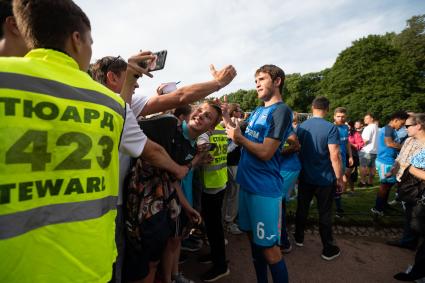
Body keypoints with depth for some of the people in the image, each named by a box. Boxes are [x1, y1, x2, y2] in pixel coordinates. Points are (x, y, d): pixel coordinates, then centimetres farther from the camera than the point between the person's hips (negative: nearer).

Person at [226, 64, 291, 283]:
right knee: (253, 238, 20)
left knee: (268, 245, 3)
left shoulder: (281, 111, -13)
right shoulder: (257, 111, 14)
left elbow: (265, 152, -20)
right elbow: (243, 142, 12)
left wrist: (239, 137, -9)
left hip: (265, 188, -8)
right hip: (247, 183, 9)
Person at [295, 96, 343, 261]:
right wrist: (340, 178, -9)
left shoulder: (301, 126, -1)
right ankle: (328, 249, 21)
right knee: (325, 213, 8)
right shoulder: (331, 128, -16)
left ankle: (299, 238, 33)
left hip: (305, 177, 4)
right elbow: (334, 156, -20)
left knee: (302, 208, 17)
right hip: (325, 179, -4)